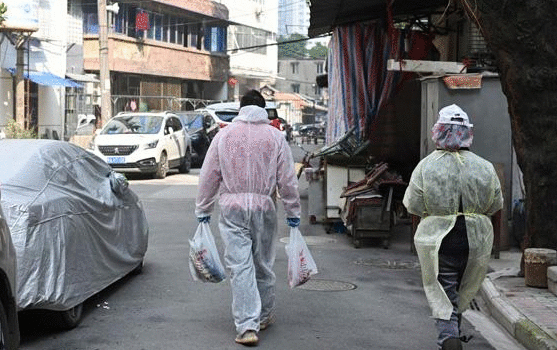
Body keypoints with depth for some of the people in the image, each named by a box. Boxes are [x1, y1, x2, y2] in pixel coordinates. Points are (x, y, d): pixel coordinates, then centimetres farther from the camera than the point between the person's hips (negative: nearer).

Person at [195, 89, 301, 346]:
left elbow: (208, 176, 4)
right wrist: (293, 212, 11)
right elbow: (287, 179, 2)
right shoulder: (275, 136, 2)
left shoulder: (224, 135, 2)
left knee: (240, 266, -4)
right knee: (264, 264, 16)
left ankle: (247, 326, -11)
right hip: (264, 208, 1)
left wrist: (203, 209, 12)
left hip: (232, 208, -1)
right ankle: (265, 316, 30)